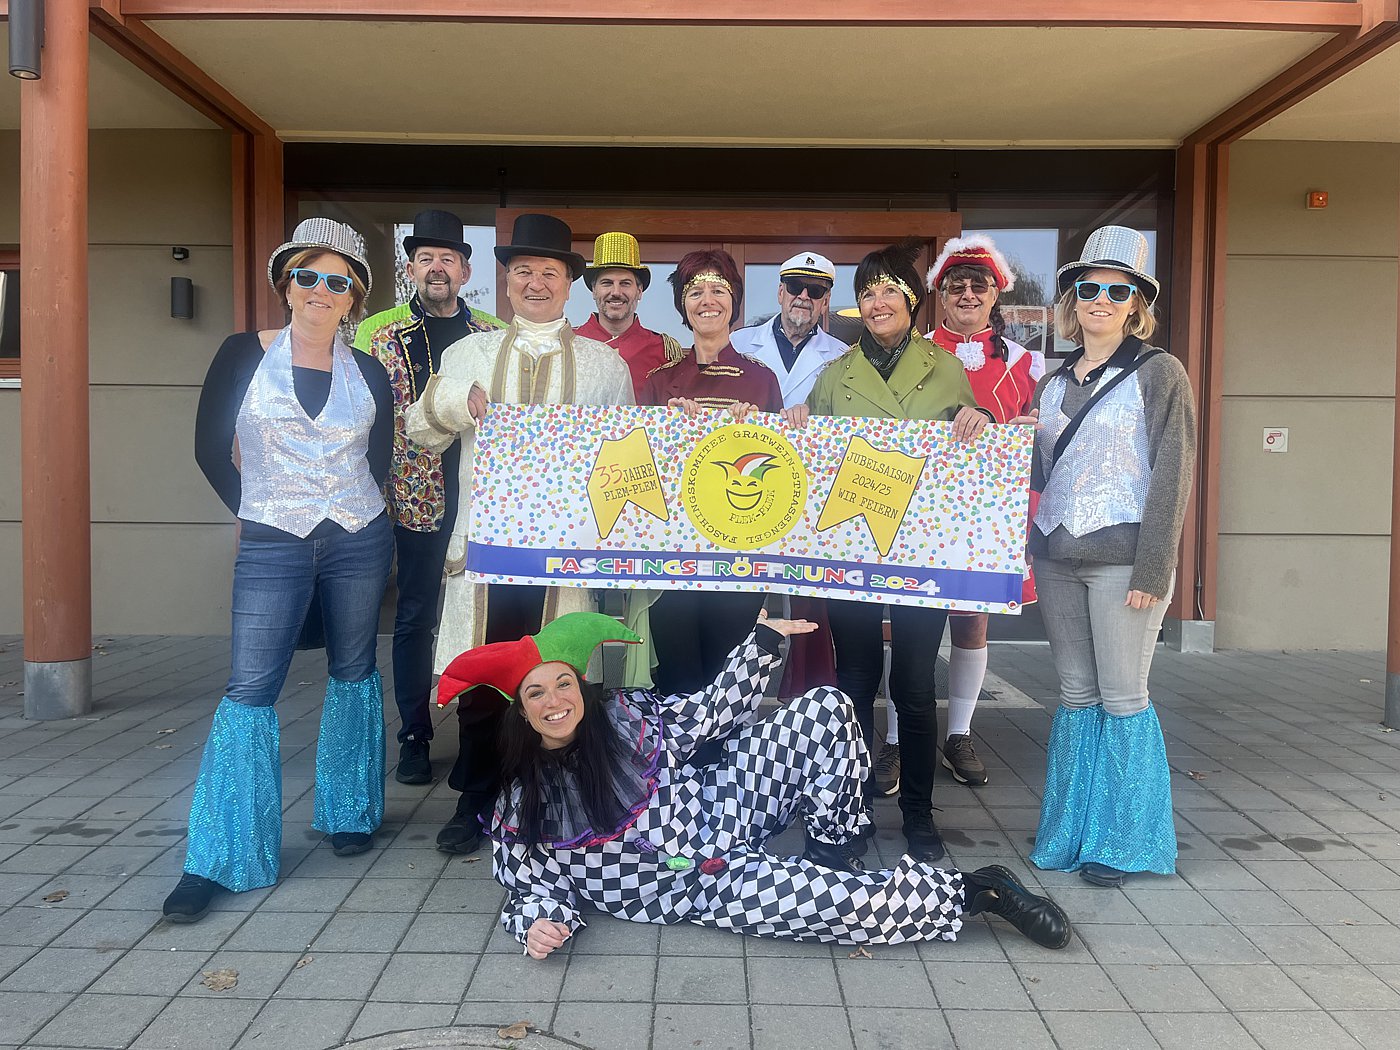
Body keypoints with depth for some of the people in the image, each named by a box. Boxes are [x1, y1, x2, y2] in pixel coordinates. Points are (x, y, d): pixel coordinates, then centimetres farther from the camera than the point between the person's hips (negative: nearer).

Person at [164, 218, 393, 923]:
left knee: (353, 673, 10)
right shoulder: (244, 355, 1)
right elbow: (210, 447, 5)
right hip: (271, 545, -2)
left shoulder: (369, 373, 5)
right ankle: (216, 859, 2)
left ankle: (349, 814, 27)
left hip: (358, 540, 2)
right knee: (250, 687, -6)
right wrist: (253, 511, 6)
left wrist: (354, 511, 9)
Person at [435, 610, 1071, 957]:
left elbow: (711, 712, 7)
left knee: (828, 709, -9)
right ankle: (977, 892, -1)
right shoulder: (520, 809, -6)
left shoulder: (626, 715, 0)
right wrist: (538, 923, -23)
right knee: (853, 905, -26)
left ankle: (828, 855, 4)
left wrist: (765, 638, 2)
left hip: (722, 815, 4)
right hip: (707, 889, -4)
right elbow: (531, 886, 1)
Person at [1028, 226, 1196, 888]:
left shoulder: (1158, 374, -2)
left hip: (1121, 558, -5)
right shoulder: (1053, 384, 14)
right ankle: (1071, 832, 21)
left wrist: (1152, 570, -14)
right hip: (1057, 558, 5)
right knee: (1076, 696, 11)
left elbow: (1171, 477, -8)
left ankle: (1122, 841, 14)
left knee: (1123, 698, 0)